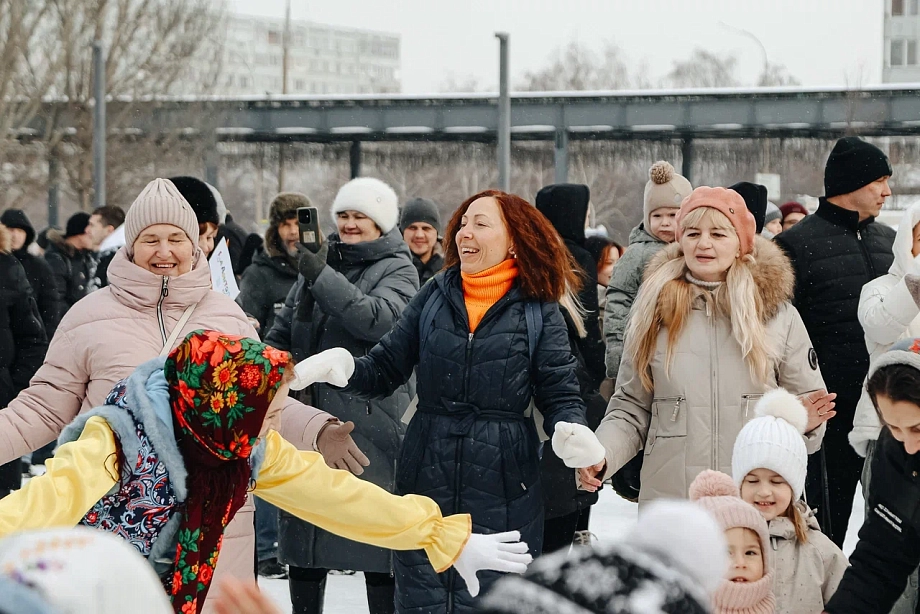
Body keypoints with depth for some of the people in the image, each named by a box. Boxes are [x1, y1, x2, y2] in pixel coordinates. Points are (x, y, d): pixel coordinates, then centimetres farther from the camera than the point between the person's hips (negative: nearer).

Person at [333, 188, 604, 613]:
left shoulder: (538, 312, 0)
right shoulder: (434, 296, 7)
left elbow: (560, 395, 0)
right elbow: (386, 368, 7)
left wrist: (569, 430, -22)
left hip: (502, 493, -2)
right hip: (426, 480, 2)